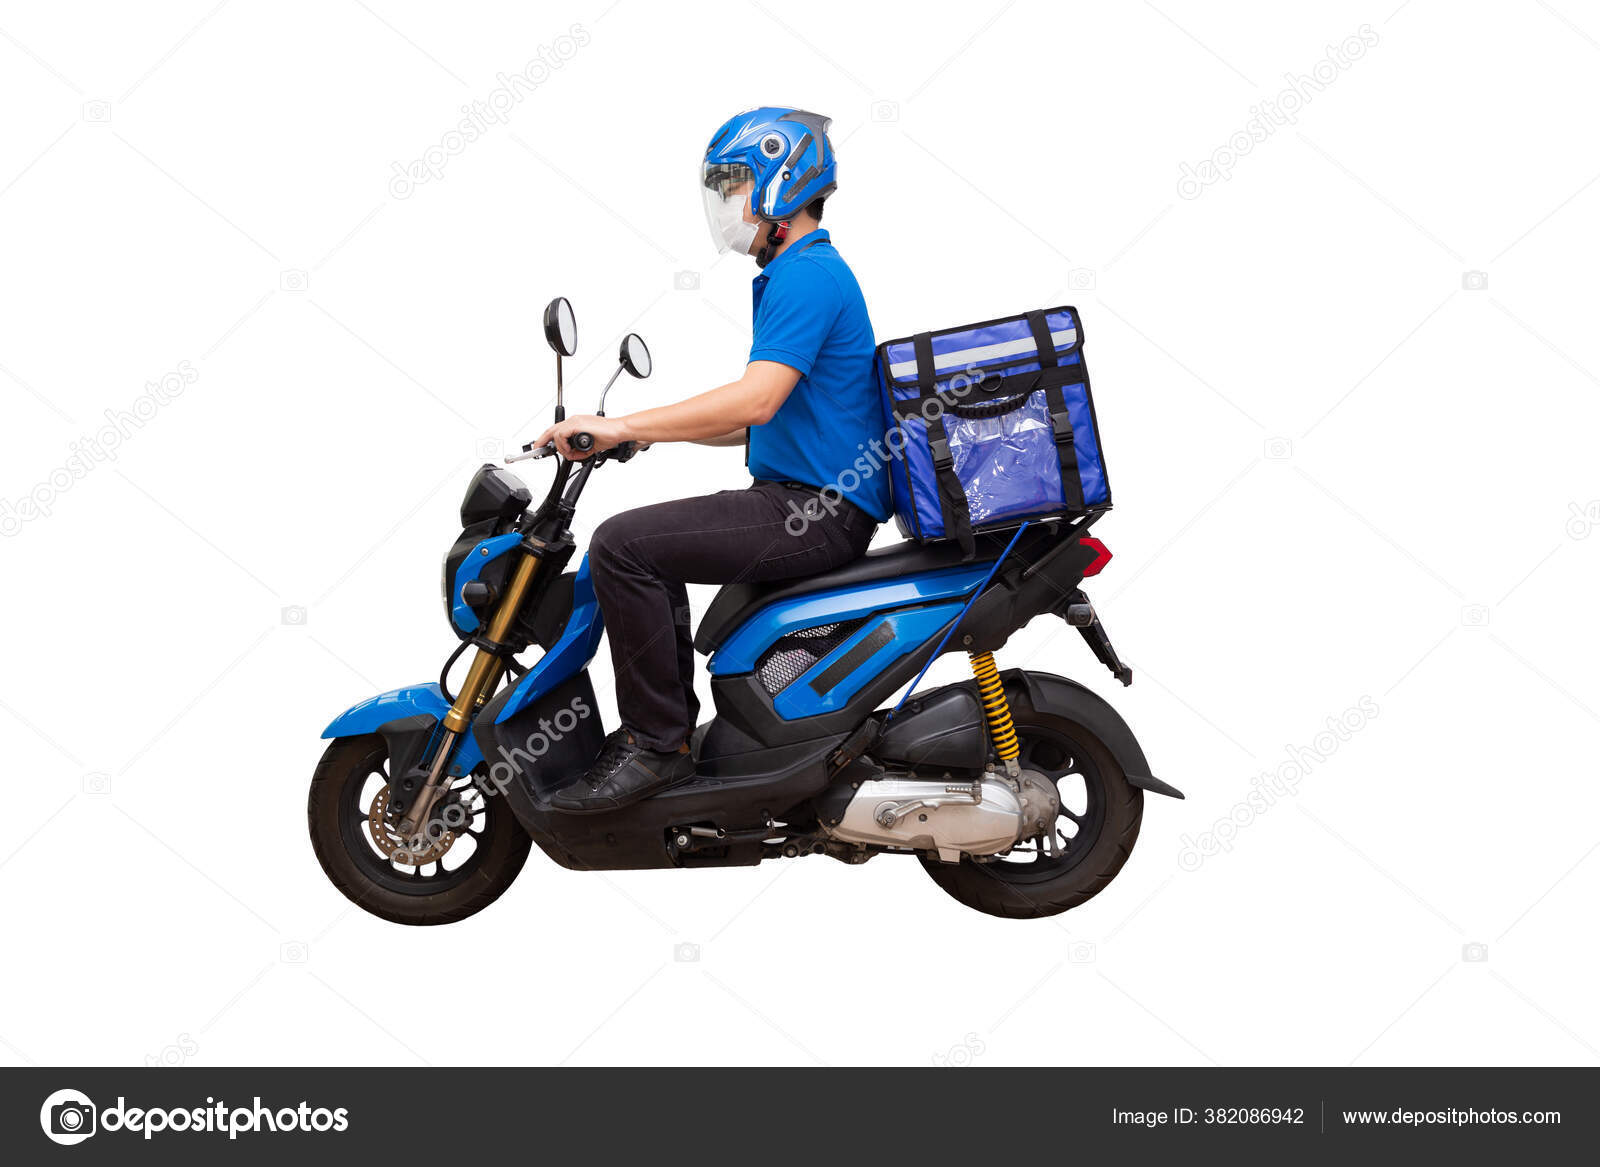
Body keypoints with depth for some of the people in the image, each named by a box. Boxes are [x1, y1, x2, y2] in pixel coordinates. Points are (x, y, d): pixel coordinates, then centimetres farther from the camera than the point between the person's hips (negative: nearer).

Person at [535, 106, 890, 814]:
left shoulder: (807, 275, -14)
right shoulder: (795, 273, 20)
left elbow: (757, 400, -27)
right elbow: (753, 425, 24)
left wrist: (622, 425, -25)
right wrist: (646, 433, 16)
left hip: (819, 511, -11)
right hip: (800, 498, 11)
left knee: (623, 545, -19)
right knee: (647, 546, 20)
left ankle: (656, 743, -13)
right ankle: (670, 723, 21)